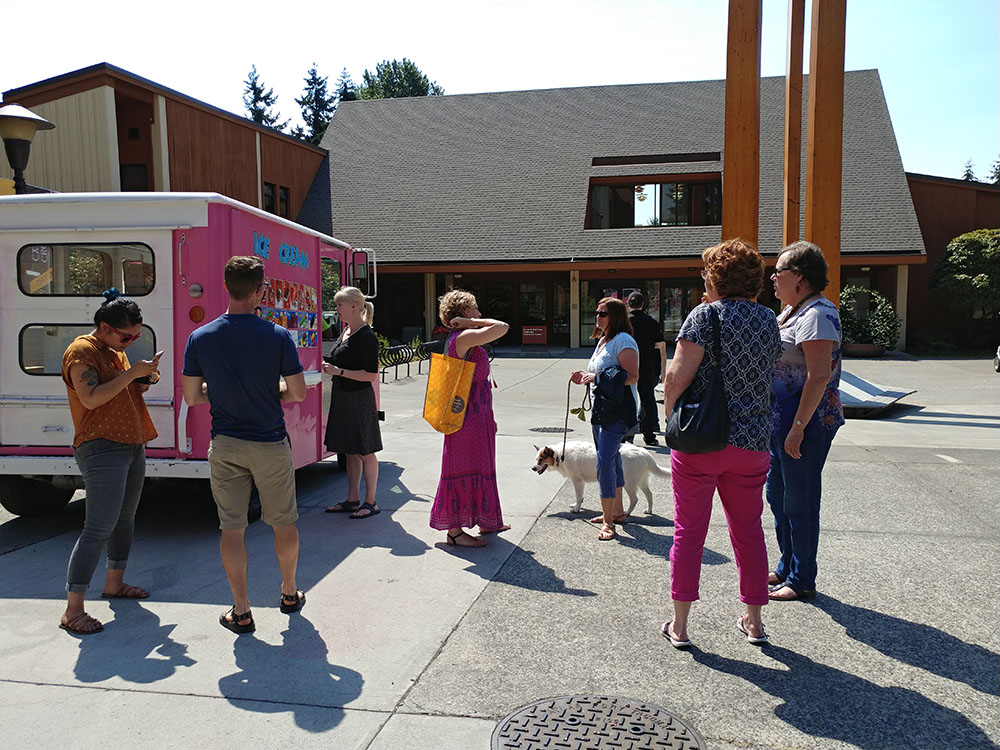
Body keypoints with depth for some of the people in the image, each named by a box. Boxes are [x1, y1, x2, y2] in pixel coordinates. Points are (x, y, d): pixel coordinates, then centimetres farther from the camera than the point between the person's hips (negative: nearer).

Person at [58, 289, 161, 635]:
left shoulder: (116, 351, 17)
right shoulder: (82, 351, -11)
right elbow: (91, 399, -23)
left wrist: (142, 382, 6)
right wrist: (132, 373, -22)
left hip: (132, 445, 10)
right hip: (101, 449, -10)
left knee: (125, 518, 17)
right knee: (99, 528, -12)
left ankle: (115, 583, 34)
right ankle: (72, 610, -7)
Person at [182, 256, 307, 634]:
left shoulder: (200, 338, -5)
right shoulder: (278, 337, -12)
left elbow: (192, 396, 0)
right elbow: (297, 393, -9)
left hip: (225, 444, 2)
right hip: (270, 444, -1)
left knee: (231, 527, 9)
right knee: (283, 522, 16)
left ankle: (241, 611, 15)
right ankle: (289, 593, 32)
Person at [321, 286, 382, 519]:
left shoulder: (366, 337, -17)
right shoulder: (346, 331, 11)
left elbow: (371, 374, -20)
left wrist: (339, 371, -20)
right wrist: (331, 367, 7)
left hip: (360, 399, -9)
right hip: (342, 398, 9)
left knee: (365, 452, 1)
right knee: (350, 451, 14)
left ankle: (370, 502, 11)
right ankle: (353, 499, 23)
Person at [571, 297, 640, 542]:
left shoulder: (623, 341, -12)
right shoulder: (603, 341, 18)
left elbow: (632, 377, -20)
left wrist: (598, 377, -22)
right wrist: (585, 378, 9)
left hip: (617, 410, -10)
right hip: (601, 409, 10)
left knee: (605, 461, -14)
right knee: (611, 459, 16)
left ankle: (608, 521, -9)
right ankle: (617, 511, 28)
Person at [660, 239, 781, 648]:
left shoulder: (705, 314, -10)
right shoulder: (768, 319, 8)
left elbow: (677, 376, -16)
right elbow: (769, 372, 15)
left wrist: (670, 415, -2)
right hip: (752, 442, 5)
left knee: (688, 531, 5)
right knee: (748, 530, 16)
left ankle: (679, 625, 11)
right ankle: (754, 621, 26)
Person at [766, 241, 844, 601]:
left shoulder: (817, 314, -18)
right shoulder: (791, 311, 13)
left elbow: (819, 375, -24)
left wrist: (798, 427, -25)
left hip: (807, 423, -10)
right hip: (781, 421, 10)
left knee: (799, 501, 1)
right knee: (777, 494, 18)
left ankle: (802, 580, 15)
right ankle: (787, 567, 33)